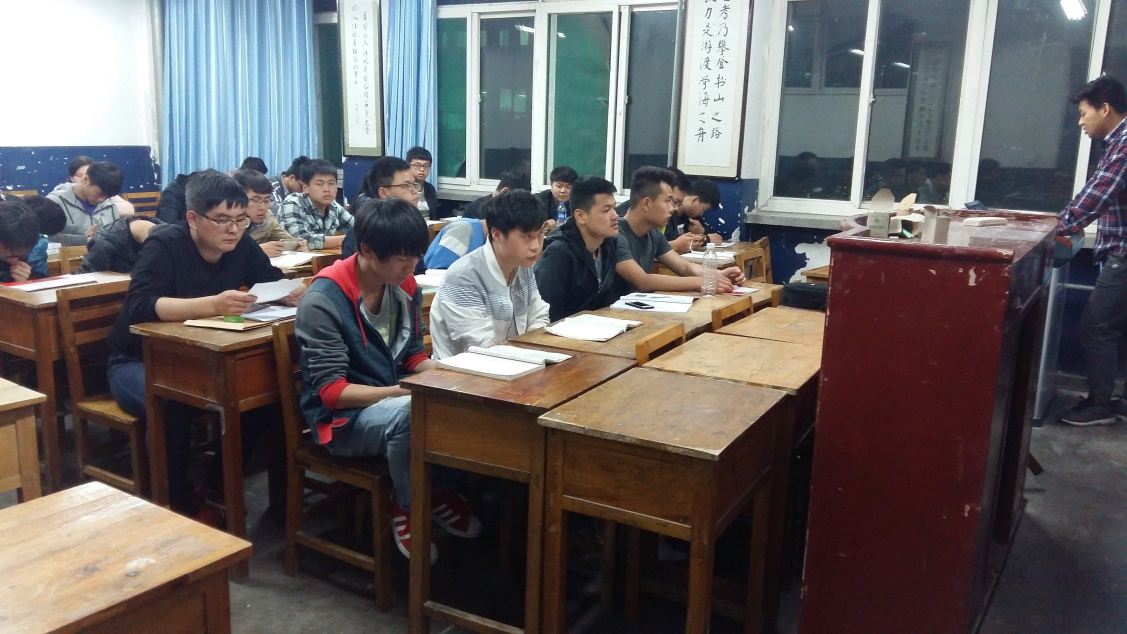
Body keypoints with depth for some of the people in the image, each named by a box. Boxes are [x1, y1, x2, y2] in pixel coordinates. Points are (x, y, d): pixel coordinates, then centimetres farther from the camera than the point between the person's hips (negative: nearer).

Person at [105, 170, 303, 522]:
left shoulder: (241, 245, -5)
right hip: (139, 362, -5)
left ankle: (214, 488, -2)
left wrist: (291, 292, -21)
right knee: (172, 407, -36)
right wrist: (212, 304, -47)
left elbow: (273, 281, 5)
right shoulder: (164, 246, -21)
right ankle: (178, 504, -12)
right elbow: (139, 307, -34)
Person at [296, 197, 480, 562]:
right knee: (412, 413, -35)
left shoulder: (405, 286, 0)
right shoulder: (323, 301, -20)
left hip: (395, 399, 6)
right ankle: (407, 507, -9)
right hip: (342, 417, -6)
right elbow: (331, 391, -22)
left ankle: (435, 491, 3)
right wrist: (409, 392, -31)